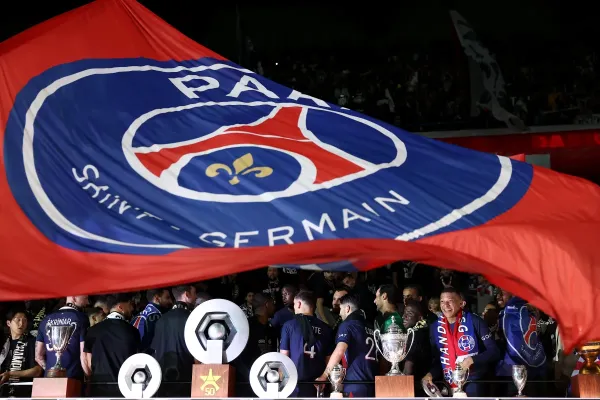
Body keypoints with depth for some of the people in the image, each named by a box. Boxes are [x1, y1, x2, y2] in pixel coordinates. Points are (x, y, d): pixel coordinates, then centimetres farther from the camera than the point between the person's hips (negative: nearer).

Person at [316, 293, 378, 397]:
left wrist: (324, 376, -14)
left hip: (355, 386, -7)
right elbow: (378, 356, 23)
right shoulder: (370, 327, 17)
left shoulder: (347, 325, -4)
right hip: (372, 384, 7)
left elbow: (339, 352, -20)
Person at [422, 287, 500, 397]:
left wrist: (473, 359, -20)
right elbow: (437, 360, 10)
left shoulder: (474, 321, -9)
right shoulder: (435, 327, 3)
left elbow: (494, 352, -6)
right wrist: (431, 374, -8)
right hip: (449, 386, 4)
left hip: (473, 383, -3)